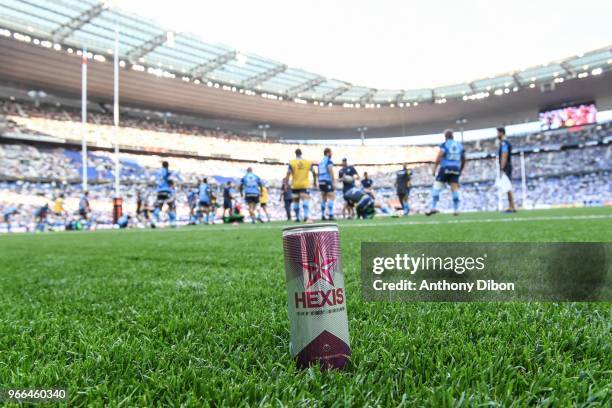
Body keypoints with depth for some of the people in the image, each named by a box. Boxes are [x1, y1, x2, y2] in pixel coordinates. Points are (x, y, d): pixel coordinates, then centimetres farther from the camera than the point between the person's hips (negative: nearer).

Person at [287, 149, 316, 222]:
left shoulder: (291, 163, -3)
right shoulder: (308, 162, 4)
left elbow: (288, 174, -8)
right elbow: (314, 173, 9)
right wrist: (314, 182, 22)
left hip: (295, 185, 0)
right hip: (305, 185, 0)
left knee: (296, 201, 13)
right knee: (306, 200, -10)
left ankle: (297, 218, 21)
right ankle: (306, 216, -30)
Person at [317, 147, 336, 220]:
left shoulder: (321, 162, 19)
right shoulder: (329, 160, -5)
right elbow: (330, 171, -15)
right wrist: (333, 181, -15)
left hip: (321, 181, 8)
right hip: (327, 181, -8)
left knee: (323, 198, 14)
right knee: (331, 197, -10)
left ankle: (323, 216, 14)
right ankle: (330, 215, -18)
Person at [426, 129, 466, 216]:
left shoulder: (444, 145, -2)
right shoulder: (460, 145, 14)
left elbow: (439, 157, -11)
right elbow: (463, 160, 19)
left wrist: (434, 168, -8)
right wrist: (460, 170, 29)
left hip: (445, 168, -4)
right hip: (456, 169, 4)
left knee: (436, 187, -3)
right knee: (455, 189, 5)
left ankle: (433, 207, -12)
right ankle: (456, 210, 5)